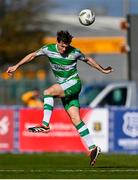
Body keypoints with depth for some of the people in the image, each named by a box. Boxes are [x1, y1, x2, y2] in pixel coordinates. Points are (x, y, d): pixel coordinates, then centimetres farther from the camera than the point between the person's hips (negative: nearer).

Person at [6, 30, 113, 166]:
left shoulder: (74, 52, -5)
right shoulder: (49, 49, 0)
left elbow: (88, 60, 12)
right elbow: (33, 55, 10)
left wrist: (102, 70, 21)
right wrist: (16, 66, 7)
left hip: (73, 84, -4)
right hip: (63, 88, 4)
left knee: (48, 92, -28)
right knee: (75, 119, -4)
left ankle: (45, 124, -32)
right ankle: (92, 148, -5)